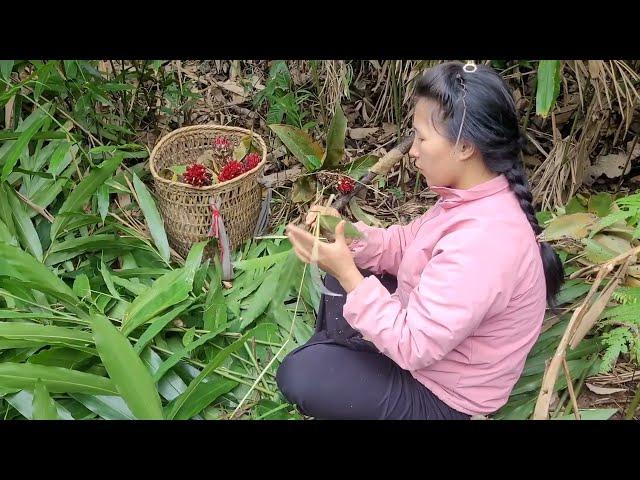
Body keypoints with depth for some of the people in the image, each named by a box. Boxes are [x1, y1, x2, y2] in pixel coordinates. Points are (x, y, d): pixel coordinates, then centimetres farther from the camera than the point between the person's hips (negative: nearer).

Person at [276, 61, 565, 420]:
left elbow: (412, 347, -32)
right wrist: (346, 234, -11)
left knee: (298, 376, -12)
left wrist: (346, 274, -30)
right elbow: (407, 244, 6)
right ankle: (330, 355, 32)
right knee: (342, 277, 17)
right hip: (424, 332, 9)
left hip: (441, 395, -9)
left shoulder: (481, 244, -38)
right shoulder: (475, 197, -8)